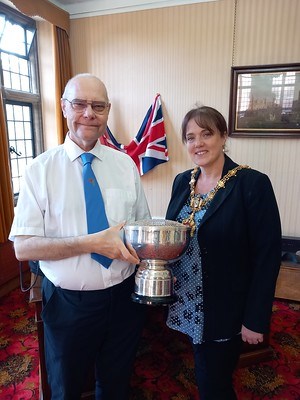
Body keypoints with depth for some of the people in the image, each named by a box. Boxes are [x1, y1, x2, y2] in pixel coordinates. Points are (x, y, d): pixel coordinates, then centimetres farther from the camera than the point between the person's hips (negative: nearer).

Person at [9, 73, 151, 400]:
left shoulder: (125, 164, -1)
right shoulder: (41, 169, -9)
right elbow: (23, 247, -14)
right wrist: (92, 243, -26)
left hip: (124, 296, 3)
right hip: (67, 302, -2)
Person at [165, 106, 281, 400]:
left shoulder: (253, 184, -17)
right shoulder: (182, 181, 1)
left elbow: (267, 256, -16)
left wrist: (255, 320, -13)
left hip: (225, 311, -5)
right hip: (188, 306, 5)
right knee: (203, 375, 24)